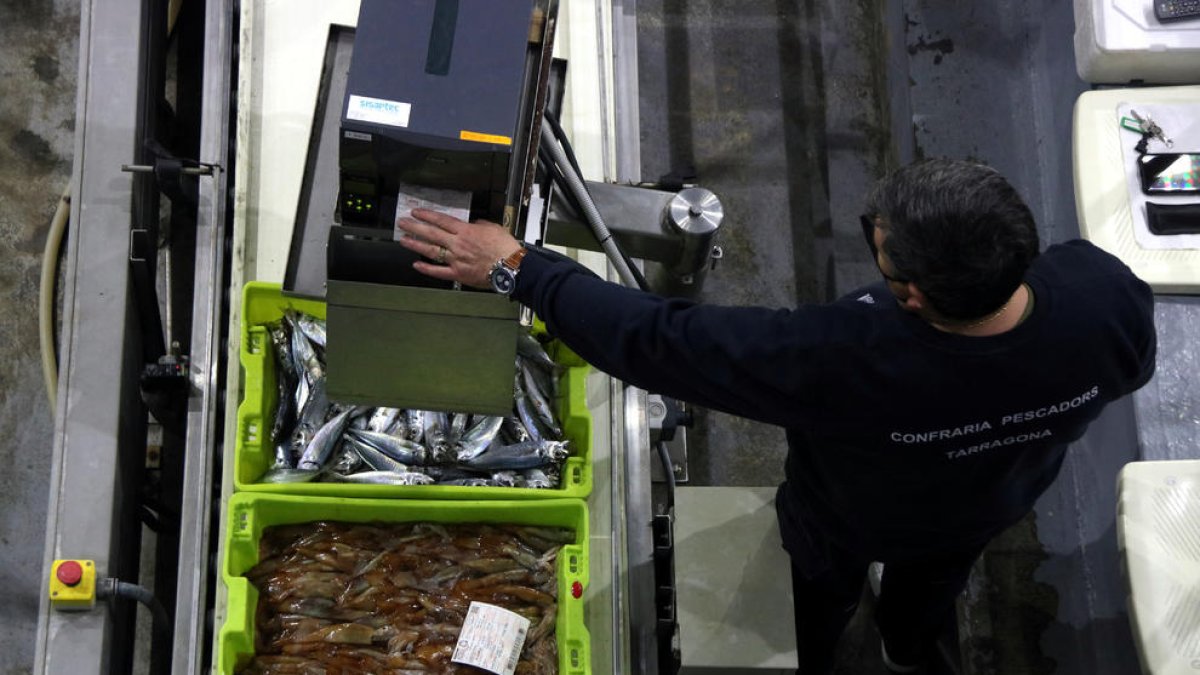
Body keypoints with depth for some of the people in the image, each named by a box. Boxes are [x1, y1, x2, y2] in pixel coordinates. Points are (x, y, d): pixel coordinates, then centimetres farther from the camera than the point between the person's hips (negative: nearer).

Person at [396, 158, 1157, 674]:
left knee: (822, 590, 34)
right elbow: (1130, 366, -12)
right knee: (937, 572, 39)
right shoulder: (1109, 295, -37)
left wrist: (517, 268, -31)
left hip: (851, 521, -3)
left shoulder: (846, 359, -49)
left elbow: (657, 340, -41)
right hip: (992, 505, 4)